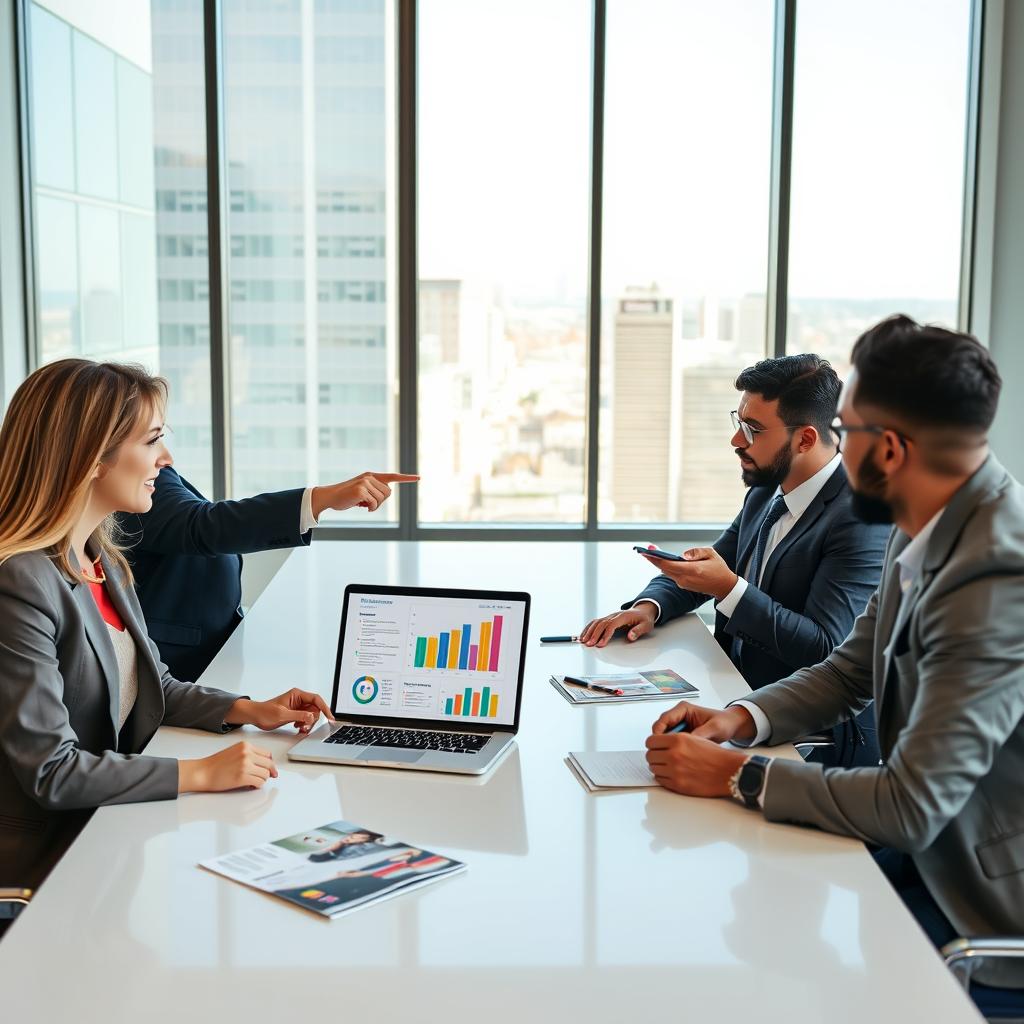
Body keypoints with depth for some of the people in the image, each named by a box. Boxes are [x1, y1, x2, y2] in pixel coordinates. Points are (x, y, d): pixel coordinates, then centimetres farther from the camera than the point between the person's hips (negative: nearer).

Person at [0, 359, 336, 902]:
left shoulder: (105, 562, 6)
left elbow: (154, 686, 18)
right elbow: (49, 770, -25)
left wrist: (250, 710, 4)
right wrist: (199, 774, -23)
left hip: (110, 817, 8)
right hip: (50, 853, -8)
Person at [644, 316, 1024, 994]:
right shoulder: (926, 532, 0)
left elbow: (911, 808, -29)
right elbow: (849, 671, 12)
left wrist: (736, 775, -20)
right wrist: (743, 720, -6)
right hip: (926, 853, 7)